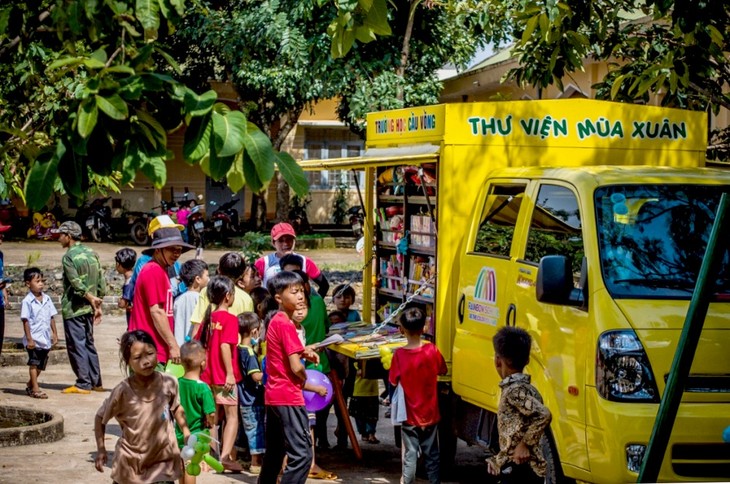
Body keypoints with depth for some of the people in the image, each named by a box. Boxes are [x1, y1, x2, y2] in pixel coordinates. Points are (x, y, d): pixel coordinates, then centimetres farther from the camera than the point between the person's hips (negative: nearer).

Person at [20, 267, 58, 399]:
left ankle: (30, 386, 28)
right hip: (34, 339, -6)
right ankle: (35, 389, 3)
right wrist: (29, 339, -15)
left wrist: (54, 334, 9)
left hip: (46, 339, 6)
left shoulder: (46, 299, 6)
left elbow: (51, 317, 12)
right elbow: (25, 321, -12)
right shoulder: (27, 302, -11)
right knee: (34, 364, 0)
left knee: (41, 365, 14)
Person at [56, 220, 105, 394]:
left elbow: (76, 284, -21)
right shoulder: (91, 253, 10)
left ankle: (83, 384, -3)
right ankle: (96, 382, 15)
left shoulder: (69, 257, -12)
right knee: (89, 344, 14)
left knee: (76, 345, -3)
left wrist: (91, 298, -13)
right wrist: (98, 305, 13)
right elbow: (101, 282, 10)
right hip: (88, 309, 7)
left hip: (73, 308, -7)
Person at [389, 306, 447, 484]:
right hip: (430, 414, 2)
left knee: (410, 456, 6)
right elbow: (442, 371, 5)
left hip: (410, 415, -2)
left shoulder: (399, 354, -17)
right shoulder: (432, 350, -12)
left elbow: (394, 381, -8)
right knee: (432, 455, 13)